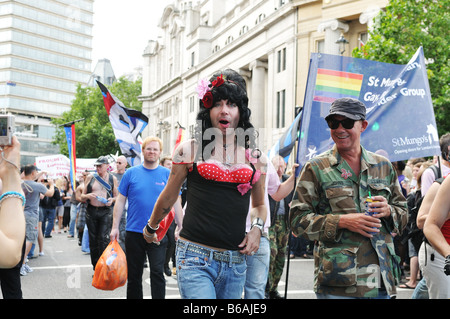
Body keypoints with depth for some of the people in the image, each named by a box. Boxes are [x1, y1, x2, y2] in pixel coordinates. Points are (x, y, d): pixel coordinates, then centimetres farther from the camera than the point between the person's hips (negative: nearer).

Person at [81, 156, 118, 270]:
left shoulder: (112, 178, 7)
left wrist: (112, 200, -8)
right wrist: (88, 196, -10)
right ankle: (95, 268, 15)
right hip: (91, 212, 2)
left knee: (103, 239, -14)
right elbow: (82, 197, 12)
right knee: (93, 240, 5)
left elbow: (117, 196, 13)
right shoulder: (90, 177, 10)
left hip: (106, 212, -2)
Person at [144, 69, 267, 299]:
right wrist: (151, 228, 26)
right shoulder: (190, 150, 1)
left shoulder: (255, 158, 9)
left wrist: (257, 227, 4)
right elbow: (168, 197, 15)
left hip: (235, 262, 4)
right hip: (195, 257, -4)